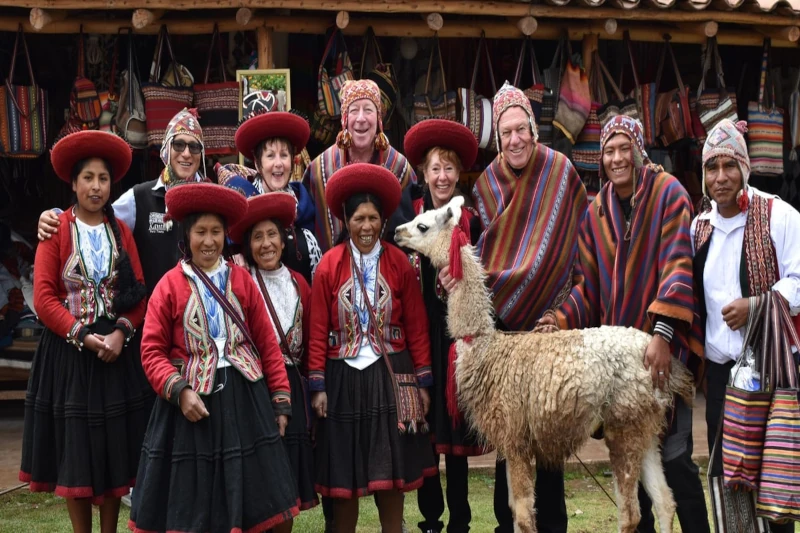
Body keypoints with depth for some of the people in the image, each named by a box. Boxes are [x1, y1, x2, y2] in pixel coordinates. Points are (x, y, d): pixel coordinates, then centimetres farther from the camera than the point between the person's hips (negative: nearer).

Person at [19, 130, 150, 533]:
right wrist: (83, 336, -16)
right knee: (75, 450, 2)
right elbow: (44, 296, -8)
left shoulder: (121, 231, 9)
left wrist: (120, 333, -14)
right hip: (69, 350, -2)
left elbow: (138, 291, 2)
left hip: (117, 349, 3)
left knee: (115, 449, 6)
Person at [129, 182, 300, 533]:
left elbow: (267, 343, 5)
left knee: (247, 497, 7)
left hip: (243, 396, 2)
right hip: (192, 398, -2)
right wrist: (179, 392, -17)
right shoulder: (170, 285, -2)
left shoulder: (241, 279, 5)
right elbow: (152, 351, -3)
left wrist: (281, 399, 3)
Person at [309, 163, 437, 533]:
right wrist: (318, 385, -5)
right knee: (344, 473, 6)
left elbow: (417, 327, 2)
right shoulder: (330, 264, -3)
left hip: (391, 374, 1)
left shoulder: (399, 263, 1)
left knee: (390, 471, 6)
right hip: (344, 376, -1)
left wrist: (423, 381, 1)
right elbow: (318, 330, -2)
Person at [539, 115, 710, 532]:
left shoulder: (668, 193, -6)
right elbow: (589, 283, 10)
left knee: (672, 454, -6)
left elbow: (678, 267, -15)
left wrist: (662, 333, -23)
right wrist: (563, 319, -7)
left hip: (663, 345, -5)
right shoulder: (596, 212, 9)